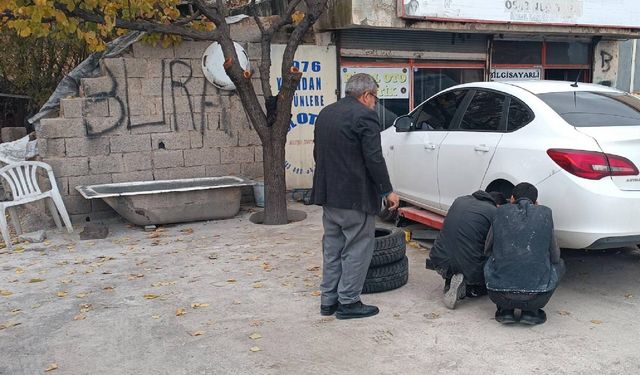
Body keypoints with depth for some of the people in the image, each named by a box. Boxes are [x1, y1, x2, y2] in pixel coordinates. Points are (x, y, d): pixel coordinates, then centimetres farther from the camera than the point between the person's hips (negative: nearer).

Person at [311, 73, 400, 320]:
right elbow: (374, 159, -16)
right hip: (355, 196, -8)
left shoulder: (325, 113, 13)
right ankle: (348, 302, 7)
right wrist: (387, 191, -8)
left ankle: (328, 300, 21)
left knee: (333, 247, 15)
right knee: (357, 248, 2)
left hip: (328, 193, 8)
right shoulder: (364, 116, -13)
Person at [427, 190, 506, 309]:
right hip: (469, 268, -5)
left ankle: (450, 282, 10)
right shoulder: (494, 212, -6)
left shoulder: (460, 200, 11)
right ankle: (462, 288, -4)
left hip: (439, 262, 5)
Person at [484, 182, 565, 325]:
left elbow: (487, 251, 14)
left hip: (499, 295, 1)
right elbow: (554, 256, 11)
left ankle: (506, 310, 15)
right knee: (559, 264, 27)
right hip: (536, 296, -1)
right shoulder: (545, 213, 4)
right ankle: (531, 311, 11)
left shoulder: (501, 212, 6)